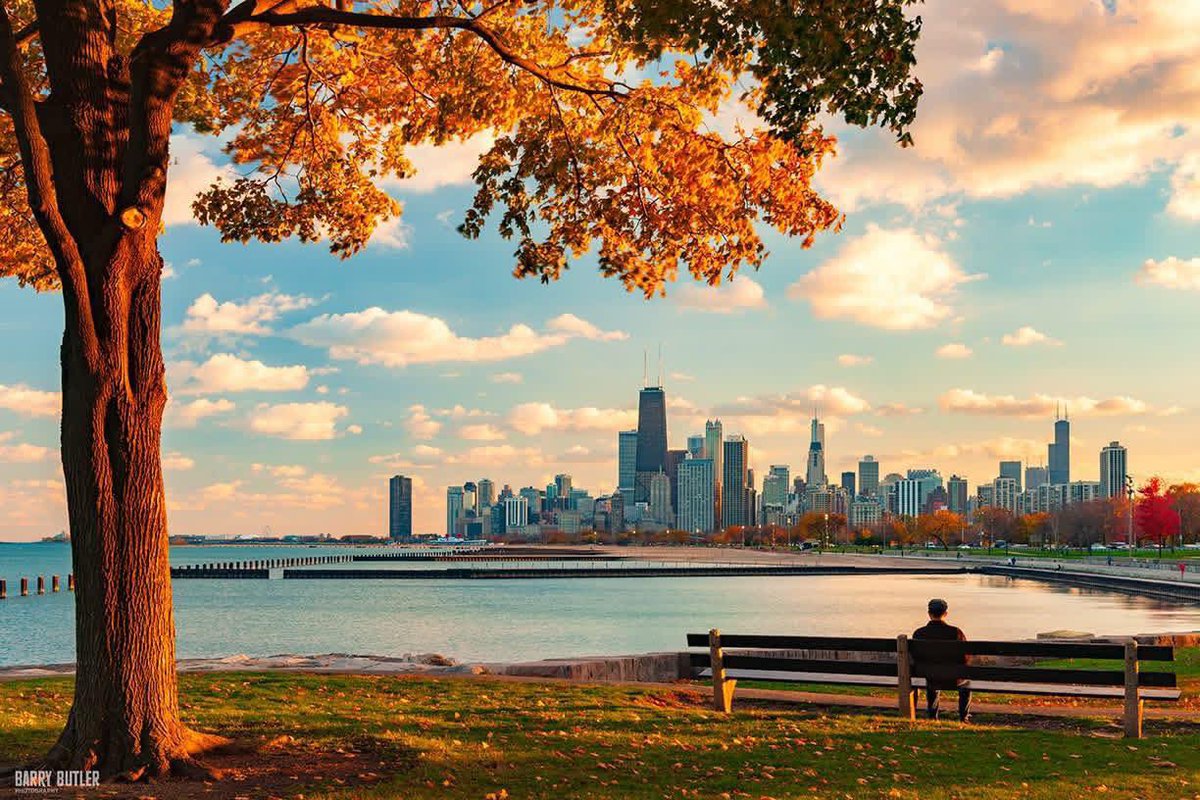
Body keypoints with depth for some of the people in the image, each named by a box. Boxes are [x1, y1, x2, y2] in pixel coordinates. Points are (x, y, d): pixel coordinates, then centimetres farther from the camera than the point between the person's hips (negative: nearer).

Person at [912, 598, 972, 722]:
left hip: (931, 680, 1)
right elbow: (966, 658, -11)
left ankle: (932, 716, 48)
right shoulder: (956, 632, -20)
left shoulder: (918, 633, -14)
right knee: (966, 680, 36)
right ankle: (964, 717, 43)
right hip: (953, 680, -1)